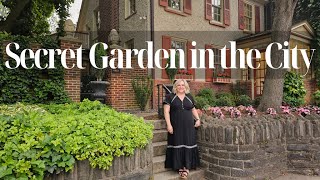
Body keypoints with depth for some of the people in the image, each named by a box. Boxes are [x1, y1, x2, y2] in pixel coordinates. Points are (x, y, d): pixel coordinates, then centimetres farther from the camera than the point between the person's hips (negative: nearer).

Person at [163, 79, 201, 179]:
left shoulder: (189, 97, 12)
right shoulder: (170, 97, 0)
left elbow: (193, 109, 22)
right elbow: (166, 111, -6)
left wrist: (198, 119, 7)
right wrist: (168, 124, -15)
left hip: (189, 126, 3)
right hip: (176, 126, -3)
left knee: (188, 145, 4)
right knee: (178, 145, 2)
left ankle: (186, 166, 14)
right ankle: (180, 167, 13)